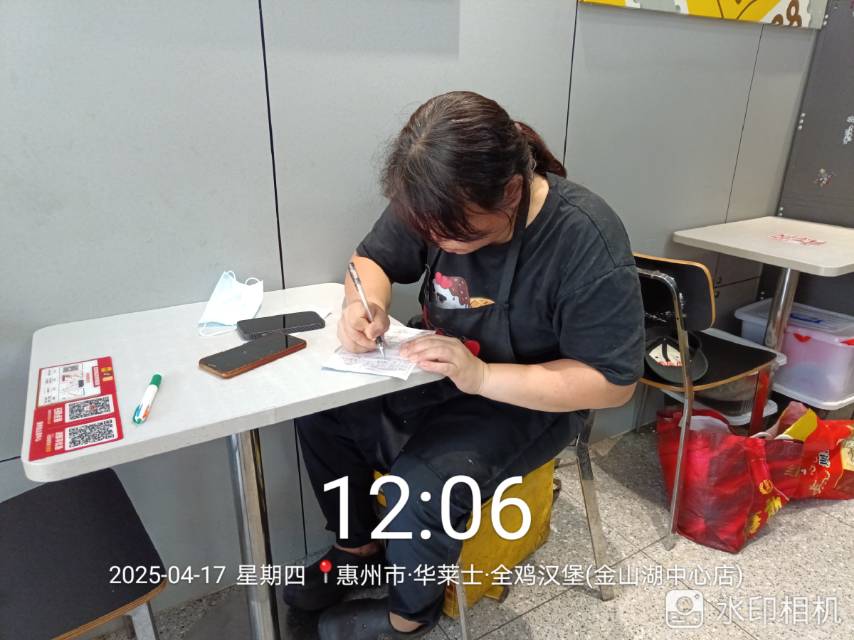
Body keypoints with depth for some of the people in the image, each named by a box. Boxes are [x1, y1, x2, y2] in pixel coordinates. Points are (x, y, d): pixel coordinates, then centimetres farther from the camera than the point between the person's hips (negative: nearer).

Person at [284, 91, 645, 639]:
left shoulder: (589, 242, -28)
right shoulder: (438, 206, -14)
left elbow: (613, 382, -24)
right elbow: (373, 258, 2)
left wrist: (480, 375, -34)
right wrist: (365, 301, -23)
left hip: (531, 402, -5)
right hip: (437, 373, 6)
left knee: (421, 487, -27)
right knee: (319, 411, -7)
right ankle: (360, 548, 19)